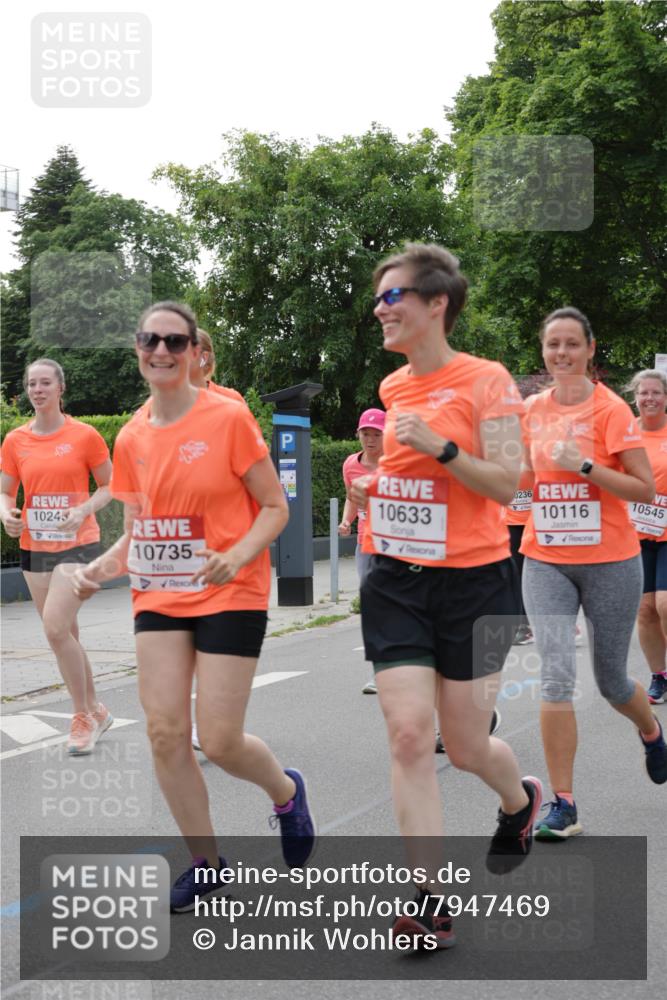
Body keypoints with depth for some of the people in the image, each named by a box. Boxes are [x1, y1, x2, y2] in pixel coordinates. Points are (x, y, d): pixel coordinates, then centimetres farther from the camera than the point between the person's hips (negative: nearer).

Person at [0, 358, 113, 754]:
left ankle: (83, 716, -3)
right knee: (63, 633, 11)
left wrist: (84, 510, -16)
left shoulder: (85, 435, -5)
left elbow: (109, 486, 1)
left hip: (78, 544, -5)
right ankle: (96, 711, 28)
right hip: (34, 547, 5)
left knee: (55, 627, -18)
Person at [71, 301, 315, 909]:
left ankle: (287, 792, 29)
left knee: (219, 741, -7)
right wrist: (99, 570, -4)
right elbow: (137, 532, 14)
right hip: (159, 597, 5)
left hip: (229, 596, -5)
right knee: (164, 730, -3)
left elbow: (275, 507, -6)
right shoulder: (132, 438, 5)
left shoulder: (228, 418, -9)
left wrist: (238, 556, -23)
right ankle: (205, 861, 17)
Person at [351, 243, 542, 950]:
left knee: (466, 746, 6)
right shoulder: (390, 387, 10)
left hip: (472, 580, -4)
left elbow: (506, 483, -14)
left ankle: (520, 801, 42)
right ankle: (431, 899, 2)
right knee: (408, 734, -6)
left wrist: (441, 447, -25)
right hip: (395, 579, 5)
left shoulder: (487, 380, -9)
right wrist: (368, 490, 9)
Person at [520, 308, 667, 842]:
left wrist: (583, 465, -22)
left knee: (611, 681, 12)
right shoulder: (533, 408, 5)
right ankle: (563, 804, -2)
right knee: (556, 678, -10)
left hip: (609, 562, -3)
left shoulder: (611, 409, -9)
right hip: (545, 562, 3)